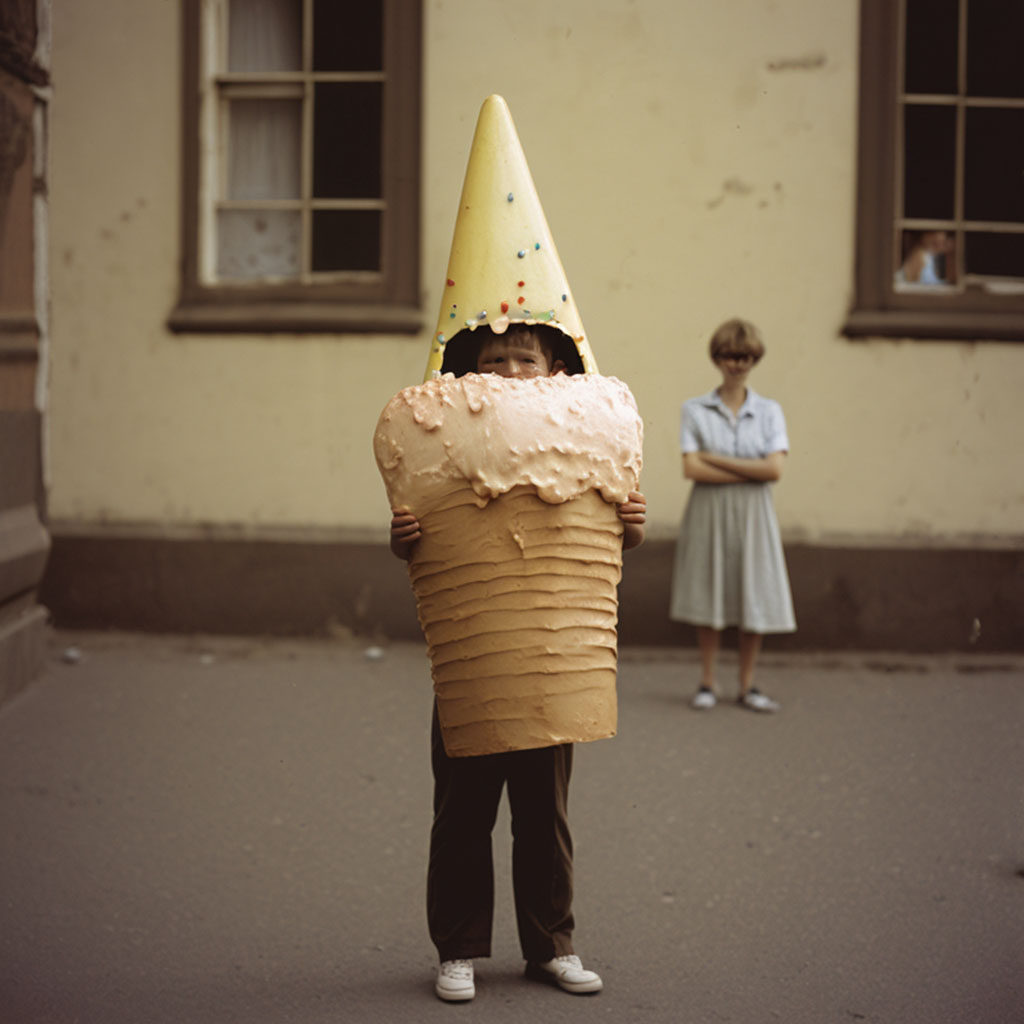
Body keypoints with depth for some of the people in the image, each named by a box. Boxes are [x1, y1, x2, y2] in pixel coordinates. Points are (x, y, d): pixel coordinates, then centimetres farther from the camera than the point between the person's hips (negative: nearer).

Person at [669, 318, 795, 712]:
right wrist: (749, 471, -11)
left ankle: (747, 686, 13)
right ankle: (707, 683, 12)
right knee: (709, 595, 1)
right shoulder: (695, 410, 3)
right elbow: (692, 469, -8)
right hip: (709, 511, -1)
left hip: (753, 513, 1)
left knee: (756, 596, 1)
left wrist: (716, 459, -8)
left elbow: (774, 468, -6)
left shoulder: (769, 411, 6)